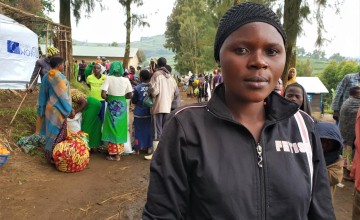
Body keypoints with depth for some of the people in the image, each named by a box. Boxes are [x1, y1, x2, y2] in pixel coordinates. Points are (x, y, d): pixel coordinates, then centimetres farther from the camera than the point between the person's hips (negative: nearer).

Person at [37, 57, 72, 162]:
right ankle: (54, 156, 7)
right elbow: (63, 95, -19)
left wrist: (43, 109, 17)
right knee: (57, 132, 0)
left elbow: (43, 94, 13)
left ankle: (49, 154, 26)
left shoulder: (47, 76, 9)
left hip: (50, 107, 9)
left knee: (51, 130, 17)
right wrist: (69, 110, -13)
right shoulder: (58, 76, -17)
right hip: (58, 109, -9)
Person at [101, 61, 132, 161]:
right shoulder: (126, 80, -3)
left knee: (112, 128, 9)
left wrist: (107, 98, 4)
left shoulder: (109, 78, -9)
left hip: (112, 105, -2)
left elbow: (103, 95, -15)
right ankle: (118, 154, 19)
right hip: (122, 106, 2)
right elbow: (129, 95, -1)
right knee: (120, 128, 12)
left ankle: (112, 153, 13)